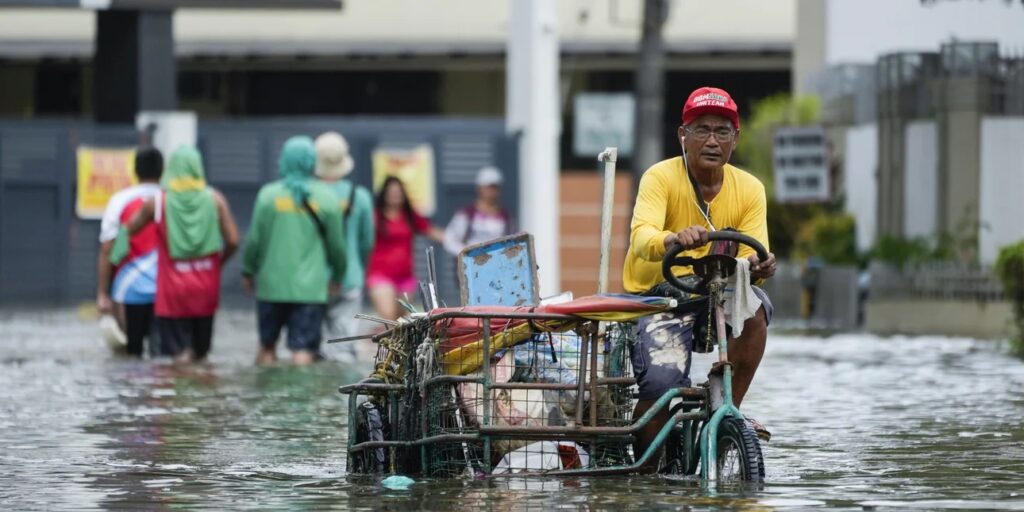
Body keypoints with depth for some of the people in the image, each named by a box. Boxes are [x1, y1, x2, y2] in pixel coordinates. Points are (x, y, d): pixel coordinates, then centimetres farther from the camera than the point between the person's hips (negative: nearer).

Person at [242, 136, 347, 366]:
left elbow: (255, 239, -1)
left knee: (267, 345, 16)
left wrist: (248, 271, 14)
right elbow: (336, 244, 5)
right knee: (303, 351, -3)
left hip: (272, 284, 1)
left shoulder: (268, 194, -3)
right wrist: (337, 275, 22)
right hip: (311, 287, -1)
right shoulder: (326, 199, -1)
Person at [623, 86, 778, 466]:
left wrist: (758, 266, -36)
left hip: (716, 293, 3)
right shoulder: (661, 177, -11)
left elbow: (752, 257, -10)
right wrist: (674, 239, -52)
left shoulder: (749, 189, 1)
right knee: (662, 385, -27)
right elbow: (641, 239, -28)